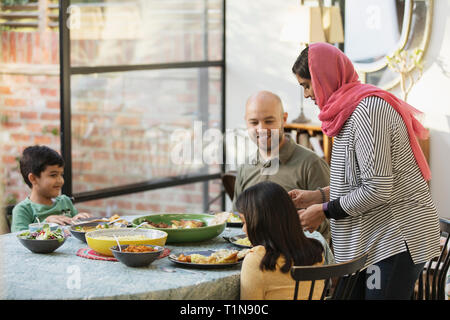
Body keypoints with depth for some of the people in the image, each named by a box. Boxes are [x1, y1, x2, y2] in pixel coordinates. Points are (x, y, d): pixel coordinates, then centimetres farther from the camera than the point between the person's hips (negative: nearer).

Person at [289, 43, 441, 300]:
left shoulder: (368, 108, -18)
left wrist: (324, 211, -12)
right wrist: (318, 196, 14)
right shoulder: (350, 109, 15)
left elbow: (377, 190, -22)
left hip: (398, 237, -10)